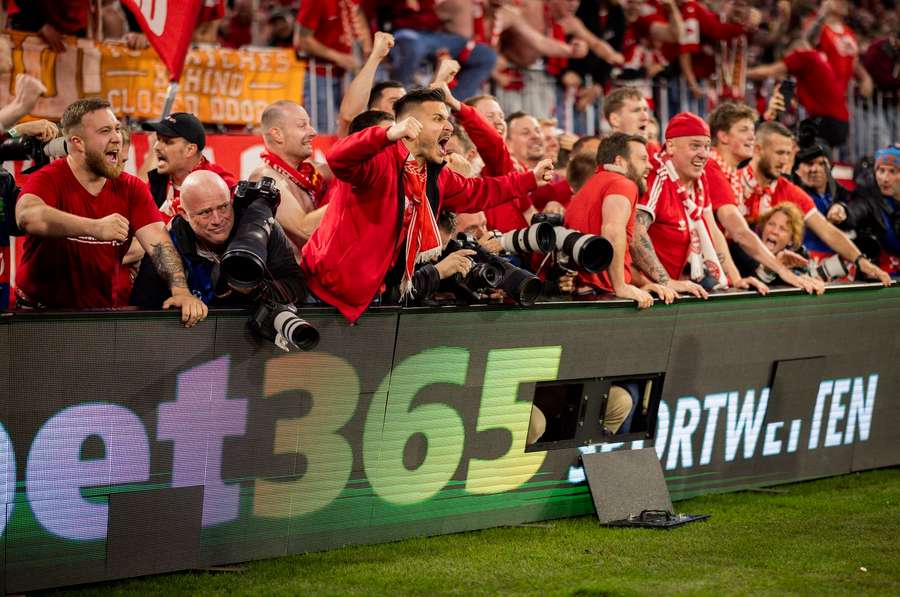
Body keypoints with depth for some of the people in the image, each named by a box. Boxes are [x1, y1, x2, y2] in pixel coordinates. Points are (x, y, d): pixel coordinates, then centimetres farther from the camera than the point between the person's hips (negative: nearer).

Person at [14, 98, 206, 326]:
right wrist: (95, 227, -43)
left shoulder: (132, 189, 5)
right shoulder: (49, 180, -9)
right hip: (42, 314, -4)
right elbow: (27, 217, -31)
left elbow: (158, 243, -6)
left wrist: (180, 290, -25)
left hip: (104, 313, 4)